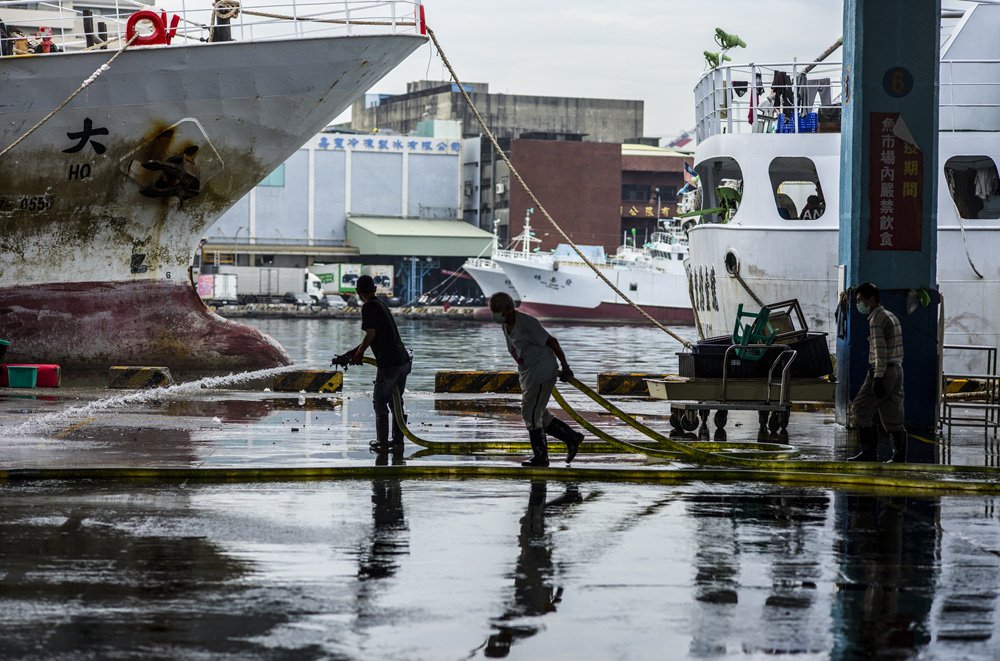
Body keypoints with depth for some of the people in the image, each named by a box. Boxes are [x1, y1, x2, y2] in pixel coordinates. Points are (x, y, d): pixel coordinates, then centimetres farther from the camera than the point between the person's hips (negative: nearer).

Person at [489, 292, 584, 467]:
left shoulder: (526, 323, -22)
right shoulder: (506, 324, 6)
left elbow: (551, 341, -17)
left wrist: (565, 366, -11)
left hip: (542, 372, -9)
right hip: (527, 373, 9)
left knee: (530, 412, -6)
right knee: (539, 415, 12)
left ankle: (540, 456, 4)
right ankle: (572, 438, 23)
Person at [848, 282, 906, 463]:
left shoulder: (877, 319, -12)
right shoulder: (891, 316, 18)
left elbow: (880, 351, -20)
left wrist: (878, 377, -22)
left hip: (883, 371, -9)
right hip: (896, 370, 9)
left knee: (861, 409, -3)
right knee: (892, 416, 9)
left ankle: (869, 452, -4)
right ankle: (899, 456, 6)